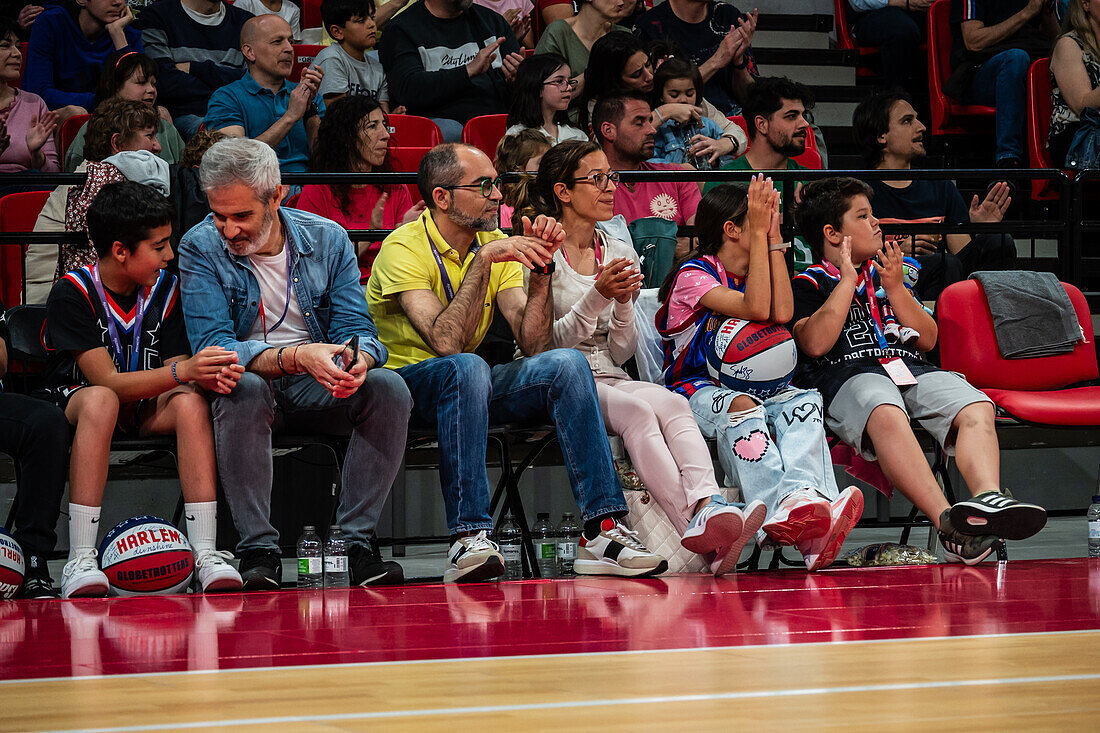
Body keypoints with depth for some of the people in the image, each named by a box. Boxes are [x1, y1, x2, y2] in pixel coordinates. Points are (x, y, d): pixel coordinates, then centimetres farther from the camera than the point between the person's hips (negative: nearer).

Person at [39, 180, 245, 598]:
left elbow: (175, 376, -6)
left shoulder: (164, 289, -1)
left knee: (191, 400, -28)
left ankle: (205, 554, -34)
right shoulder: (73, 293, -17)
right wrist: (182, 370, -37)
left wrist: (207, 376, -30)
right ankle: (80, 562, -41)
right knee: (101, 401, -39)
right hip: (73, 403, -4)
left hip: (145, 409, 4)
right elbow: (107, 382, -25)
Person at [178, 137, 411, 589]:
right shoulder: (200, 248, -8)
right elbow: (212, 345, -19)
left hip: (319, 390, 3)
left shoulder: (327, 239, 0)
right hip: (254, 387, -2)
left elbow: (357, 330, -3)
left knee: (389, 387, -26)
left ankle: (357, 540, -23)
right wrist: (296, 357, -35)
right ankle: (258, 548, -33)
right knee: (243, 387, -37)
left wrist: (358, 358, -30)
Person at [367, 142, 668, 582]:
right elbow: (447, 342, -28)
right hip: (406, 385, -6)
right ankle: (468, 538, -42)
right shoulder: (404, 248, -13)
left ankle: (602, 532, -27)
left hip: (470, 391, 6)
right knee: (468, 368, -38)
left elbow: (533, 345, -6)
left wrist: (541, 268, -17)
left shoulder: (496, 248, 5)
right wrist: (482, 261, -29)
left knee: (566, 364, -19)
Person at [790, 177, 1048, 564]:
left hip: (911, 368, 6)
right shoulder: (808, 284, 15)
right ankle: (948, 522, -57)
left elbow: (928, 339, 25)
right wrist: (847, 280, 2)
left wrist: (895, 289, 11)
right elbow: (815, 343, -6)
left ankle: (988, 497, -53)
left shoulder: (885, 274, 32)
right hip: (848, 373, -6)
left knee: (977, 408, -26)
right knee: (885, 414, -41)